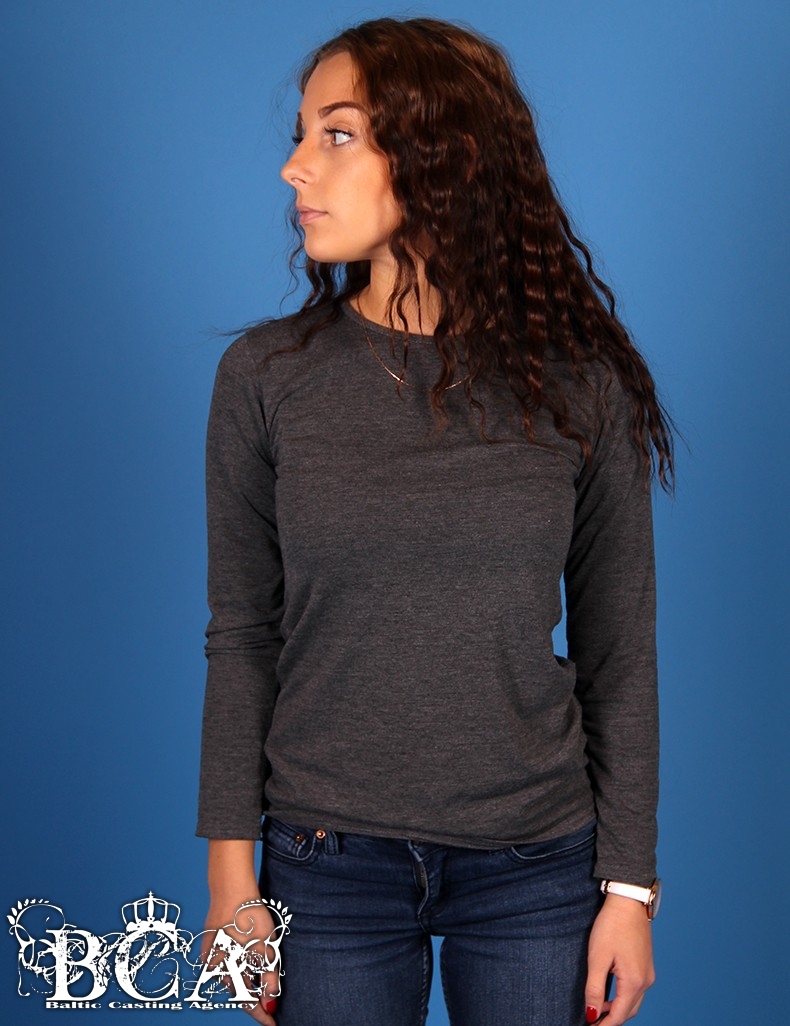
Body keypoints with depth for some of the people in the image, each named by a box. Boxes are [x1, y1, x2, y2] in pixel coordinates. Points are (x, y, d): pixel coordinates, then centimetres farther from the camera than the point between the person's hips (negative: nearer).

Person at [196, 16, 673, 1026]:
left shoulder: (579, 382, -6)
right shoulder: (265, 376, -4)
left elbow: (618, 647, -2)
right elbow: (242, 638, -1)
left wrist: (630, 884, -1)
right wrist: (231, 874, -2)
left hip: (537, 869, 0)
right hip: (331, 867, 1)